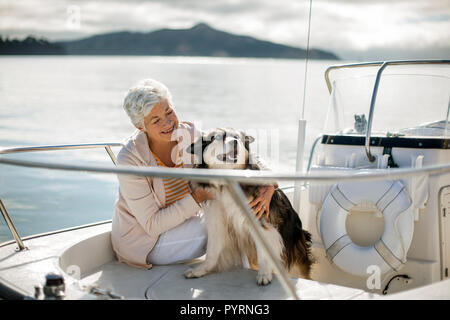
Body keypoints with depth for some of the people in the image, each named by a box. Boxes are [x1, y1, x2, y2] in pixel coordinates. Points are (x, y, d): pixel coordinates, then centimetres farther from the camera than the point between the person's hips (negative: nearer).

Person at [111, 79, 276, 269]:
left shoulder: (189, 135, -12)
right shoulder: (130, 159, -27)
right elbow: (152, 225, -24)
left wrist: (268, 186, -30)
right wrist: (199, 197, -31)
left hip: (178, 222, 6)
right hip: (142, 239, -5)